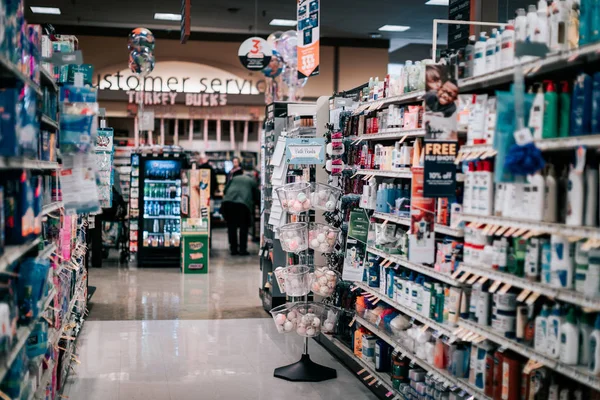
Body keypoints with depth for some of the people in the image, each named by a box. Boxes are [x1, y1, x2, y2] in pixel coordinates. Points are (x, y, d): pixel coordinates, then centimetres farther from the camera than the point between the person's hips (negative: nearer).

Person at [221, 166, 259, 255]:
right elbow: (256, 196, 19)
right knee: (243, 227, 10)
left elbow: (225, 190, 21)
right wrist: (254, 203, 37)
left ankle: (233, 249, 14)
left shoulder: (234, 178, 26)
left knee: (231, 227, 12)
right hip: (244, 204, -2)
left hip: (229, 202, 2)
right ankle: (242, 249, 7)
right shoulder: (253, 181, 21)